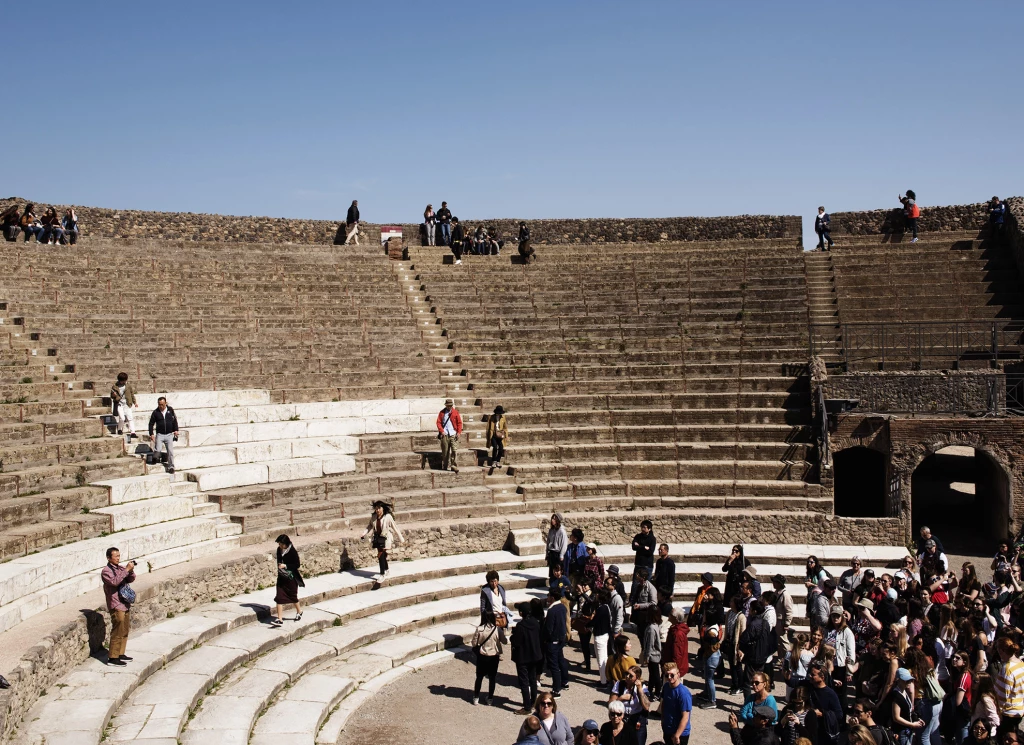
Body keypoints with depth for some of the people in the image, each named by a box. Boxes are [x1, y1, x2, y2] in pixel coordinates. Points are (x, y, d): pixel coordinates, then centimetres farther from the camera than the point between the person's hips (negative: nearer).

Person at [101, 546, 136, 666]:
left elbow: (130, 580, 8)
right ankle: (112, 658, 1)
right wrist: (126, 570, -29)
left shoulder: (120, 568, 12)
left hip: (126, 605, 8)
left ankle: (120, 654, 25)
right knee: (117, 632, -6)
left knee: (125, 632, 14)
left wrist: (131, 570, -11)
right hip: (116, 606, -8)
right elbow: (115, 582, -27)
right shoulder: (106, 571, -11)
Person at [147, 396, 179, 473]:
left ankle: (171, 466, 2)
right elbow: (151, 423, 4)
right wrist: (151, 434, -5)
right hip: (159, 434, -1)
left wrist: (175, 430, 5)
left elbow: (174, 420, 13)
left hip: (169, 434, 1)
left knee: (170, 451, -6)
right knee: (157, 450, -17)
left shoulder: (170, 410, 3)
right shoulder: (155, 412, -1)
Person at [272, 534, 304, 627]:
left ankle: (299, 611, 40)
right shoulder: (279, 550, 0)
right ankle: (280, 619, -1)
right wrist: (279, 565, -5)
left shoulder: (292, 552, -17)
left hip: (291, 578, -5)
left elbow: (297, 565, -14)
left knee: (293, 596, 12)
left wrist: (285, 566, -24)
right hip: (281, 577, 5)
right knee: (279, 597, -3)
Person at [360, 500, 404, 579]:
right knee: (382, 555, 18)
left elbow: (395, 528, -10)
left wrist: (401, 539, -5)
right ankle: (387, 570, 40)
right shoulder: (373, 517, -3)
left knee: (380, 556, -10)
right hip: (377, 538, 5)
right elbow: (370, 526, 11)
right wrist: (364, 534, -3)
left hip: (385, 538, -5)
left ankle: (382, 574, 1)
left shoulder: (388, 517, -17)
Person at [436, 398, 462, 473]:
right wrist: (441, 431, -7)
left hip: (453, 434, -1)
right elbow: (438, 422, 5)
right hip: (445, 435, 1)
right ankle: (445, 466, 15)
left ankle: (454, 466, -8)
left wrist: (459, 432, -6)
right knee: (445, 451, 6)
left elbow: (459, 423, 4)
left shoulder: (455, 412, 5)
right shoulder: (442, 413, 7)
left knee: (454, 451, -9)